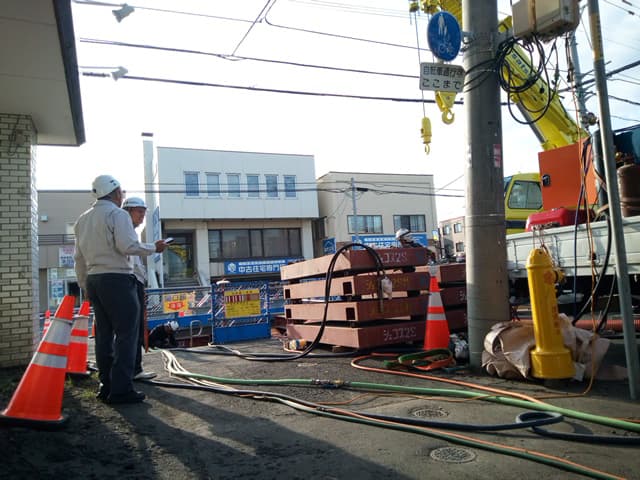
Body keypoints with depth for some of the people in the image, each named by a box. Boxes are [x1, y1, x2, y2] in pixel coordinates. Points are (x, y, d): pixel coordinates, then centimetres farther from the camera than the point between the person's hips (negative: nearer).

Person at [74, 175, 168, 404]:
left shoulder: (83, 219, 17)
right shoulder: (117, 214, -7)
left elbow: (79, 257, 18)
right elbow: (128, 246, -19)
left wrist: (85, 285, 23)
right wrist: (154, 247, -5)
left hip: (93, 280, 8)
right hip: (117, 279, -8)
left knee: (104, 334, 12)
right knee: (126, 334, -5)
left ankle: (106, 386, 17)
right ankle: (121, 389, -7)